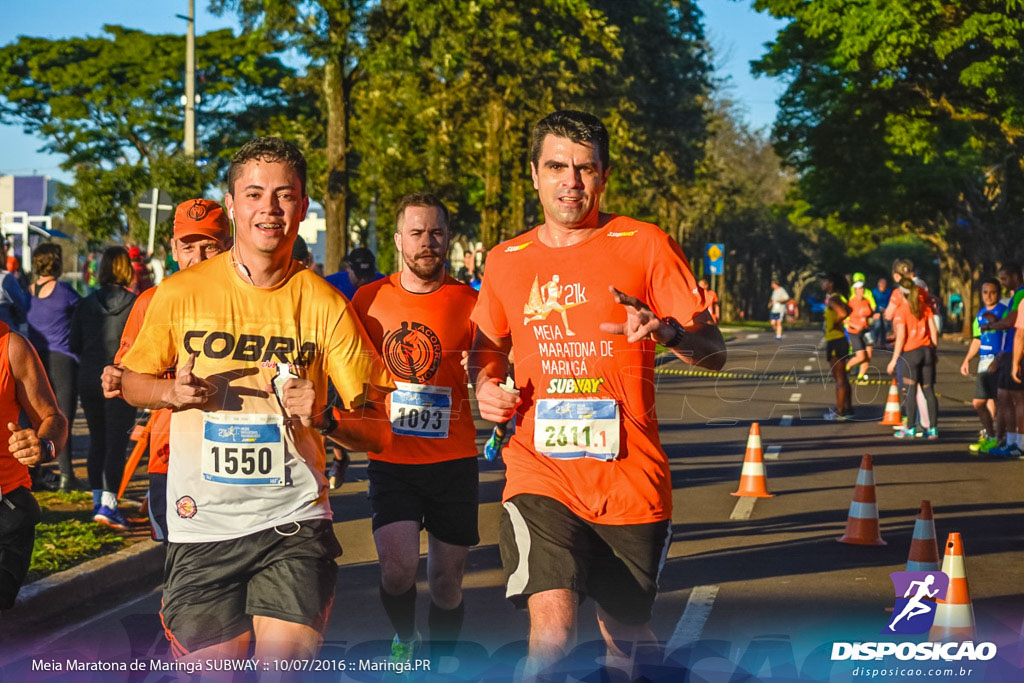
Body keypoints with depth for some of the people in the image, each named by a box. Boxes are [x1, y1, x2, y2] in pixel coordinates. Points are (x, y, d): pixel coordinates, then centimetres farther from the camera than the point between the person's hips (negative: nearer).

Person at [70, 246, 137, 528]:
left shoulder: (86, 304, 3)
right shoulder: (135, 304, -8)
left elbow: (74, 345, 6)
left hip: (88, 380, 4)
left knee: (97, 441, 15)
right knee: (116, 442, -3)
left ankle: (97, 500, 19)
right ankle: (108, 503, -12)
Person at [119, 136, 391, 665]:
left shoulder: (324, 305, 0)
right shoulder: (180, 294, 1)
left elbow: (376, 431, 2)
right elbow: (133, 383, 16)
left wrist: (323, 418, -19)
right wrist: (172, 392, -5)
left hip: (293, 520, -1)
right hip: (200, 524, 1)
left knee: (287, 660, -17)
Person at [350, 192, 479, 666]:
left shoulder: (469, 303, 0)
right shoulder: (369, 300, 3)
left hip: (453, 460, 0)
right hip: (390, 458, 0)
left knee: (447, 580, 6)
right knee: (398, 566, -16)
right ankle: (404, 640, 15)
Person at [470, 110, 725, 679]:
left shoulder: (645, 246, -1)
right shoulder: (506, 262, 8)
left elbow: (715, 352, -5)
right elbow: (488, 346, 27)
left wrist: (667, 331, -26)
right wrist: (486, 385, 4)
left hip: (631, 479, 0)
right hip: (541, 478, 0)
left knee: (628, 632, 15)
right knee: (553, 629, -22)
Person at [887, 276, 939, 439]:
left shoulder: (901, 311, -9)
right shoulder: (925, 307, 6)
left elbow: (901, 337, -13)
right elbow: (933, 330, 6)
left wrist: (894, 360, -10)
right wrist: (934, 349, 16)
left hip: (911, 352, -5)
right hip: (927, 350, 5)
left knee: (910, 391, -1)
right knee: (929, 390, 7)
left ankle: (910, 428, 0)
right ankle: (933, 428, 7)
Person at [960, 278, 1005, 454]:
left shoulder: (1003, 311, -6)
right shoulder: (980, 314, 17)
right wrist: (966, 360, 19)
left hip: (997, 362, -7)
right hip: (983, 361, 7)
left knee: (993, 402, -6)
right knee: (978, 403, 9)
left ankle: (997, 438, 3)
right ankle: (989, 436, 21)